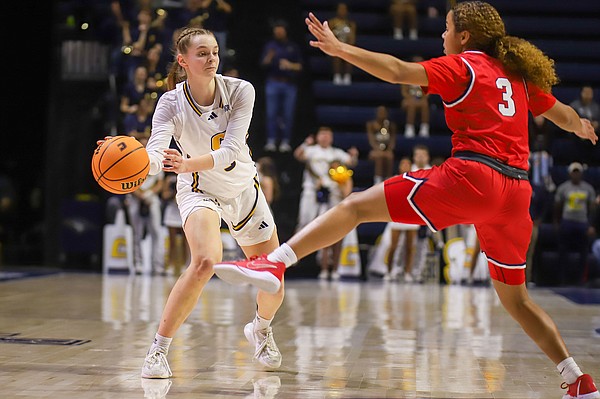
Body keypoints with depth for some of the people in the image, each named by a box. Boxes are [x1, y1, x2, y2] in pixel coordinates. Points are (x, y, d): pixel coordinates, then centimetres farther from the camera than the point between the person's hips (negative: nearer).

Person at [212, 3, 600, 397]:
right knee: (516, 299, 20)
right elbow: (564, 115, 35)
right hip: (517, 192, 7)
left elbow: (399, 71, -11)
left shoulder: (462, 67, 4)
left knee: (358, 205, -6)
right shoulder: (517, 73, 22)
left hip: (470, 176, -7)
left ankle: (275, 263, -23)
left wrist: (339, 48, -8)